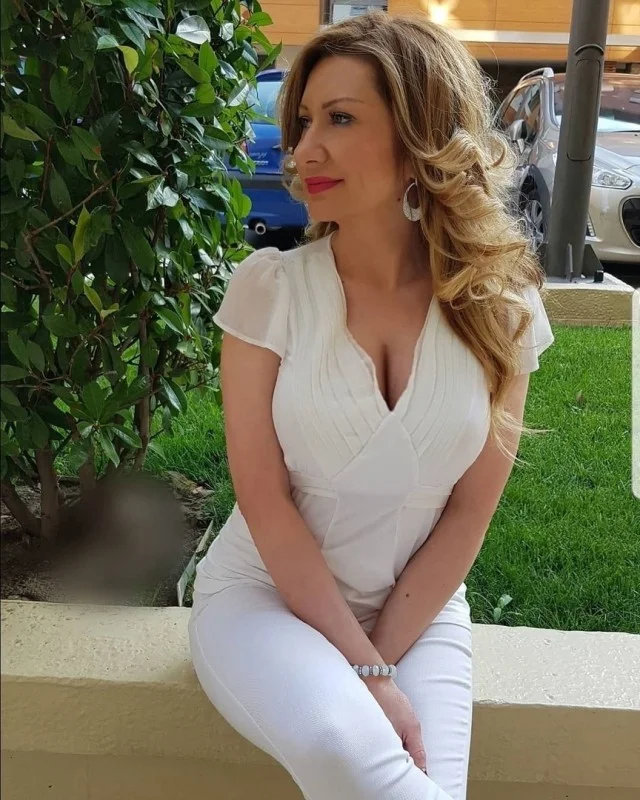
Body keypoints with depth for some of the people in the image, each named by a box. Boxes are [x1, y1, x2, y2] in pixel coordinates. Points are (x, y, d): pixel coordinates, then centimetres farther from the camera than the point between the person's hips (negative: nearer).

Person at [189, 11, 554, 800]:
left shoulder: (501, 306, -7)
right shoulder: (268, 287, -12)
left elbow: (469, 513, -4)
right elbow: (264, 502, -13)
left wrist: (383, 659, -10)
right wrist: (363, 671, -15)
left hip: (418, 613, 2)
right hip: (264, 593, -1)